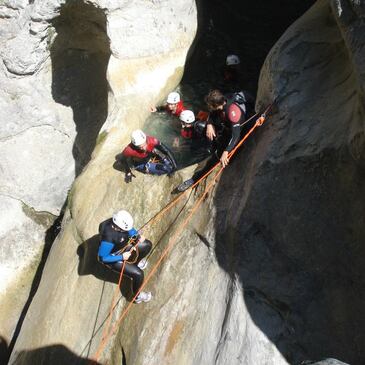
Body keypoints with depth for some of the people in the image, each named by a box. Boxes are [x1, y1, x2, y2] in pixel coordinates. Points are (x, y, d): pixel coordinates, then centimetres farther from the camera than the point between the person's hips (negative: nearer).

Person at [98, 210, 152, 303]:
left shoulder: (118, 221, -22)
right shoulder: (108, 238, -42)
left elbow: (130, 229, 2)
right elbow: (102, 258, -32)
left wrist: (138, 235, -14)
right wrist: (121, 257, -28)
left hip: (124, 246, 8)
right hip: (113, 258, -7)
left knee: (147, 245, 11)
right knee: (138, 274, -16)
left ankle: (136, 263, 35)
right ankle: (137, 296, 12)